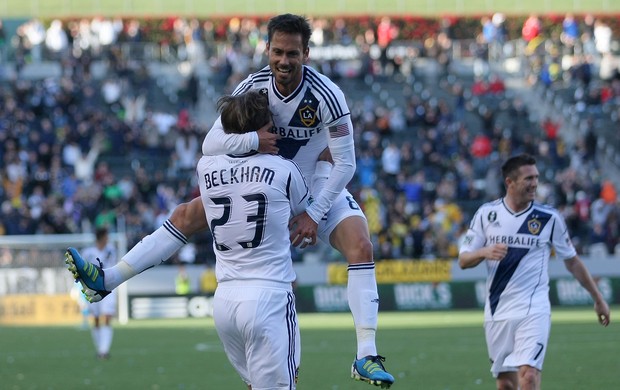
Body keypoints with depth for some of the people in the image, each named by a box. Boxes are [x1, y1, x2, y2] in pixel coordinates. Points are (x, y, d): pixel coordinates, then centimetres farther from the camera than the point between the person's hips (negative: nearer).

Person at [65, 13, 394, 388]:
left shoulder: (326, 95, -28)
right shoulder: (254, 86, -18)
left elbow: (346, 164, -22)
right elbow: (211, 144, -21)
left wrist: (313, 214, -24)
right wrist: (254, 140, -38)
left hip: (318, 186, -3)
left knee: (360, 247, -26)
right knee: (186, 216, -4)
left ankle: (367, 357, -26)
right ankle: (107, 281, -2)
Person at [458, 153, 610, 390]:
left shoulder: (549, 218, -1)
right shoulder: (487, 213, 2)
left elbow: (572, 261, 9)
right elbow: (463, 260, 3)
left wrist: (598, 299, 12)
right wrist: (485, 252, -18)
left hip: (533, 311, -3)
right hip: (497, 312, 3)